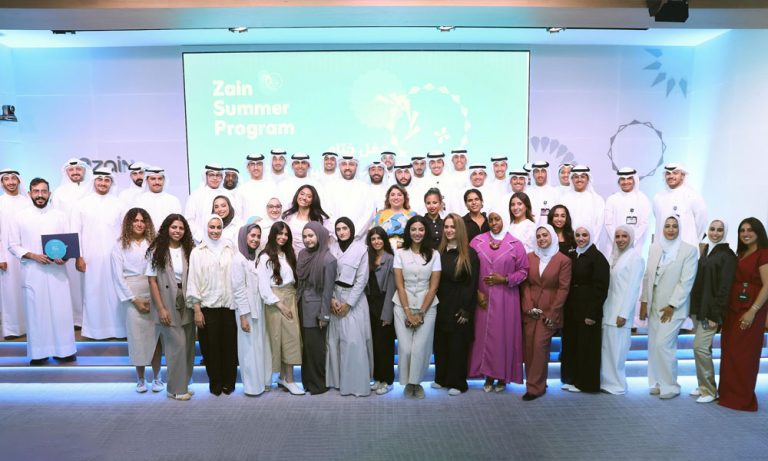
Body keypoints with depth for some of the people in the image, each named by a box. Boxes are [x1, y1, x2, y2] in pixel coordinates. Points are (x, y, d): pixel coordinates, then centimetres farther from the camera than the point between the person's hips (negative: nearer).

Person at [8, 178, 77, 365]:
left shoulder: (59, 215, 4)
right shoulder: (21, 216, 2)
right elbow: (12, 245, 2)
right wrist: (33, 255, -13)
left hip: (57, 271, 0)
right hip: (32, 271, 0)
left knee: (61, 310, 1)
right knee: (35, 311, 5)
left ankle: (63, 350, 11)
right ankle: (38, 352, 15)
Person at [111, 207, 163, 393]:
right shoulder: (120, 246, 4)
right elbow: (118, 275, 0)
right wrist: (134, 300, -5)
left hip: (154, 295, 1)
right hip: (133, 297, -1)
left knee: (156, 336, 0)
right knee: (137, 336, 2)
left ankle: (156, 377, 13)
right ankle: (140, 379, 16)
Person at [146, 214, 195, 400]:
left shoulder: (188, 250, 2)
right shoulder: (157, 251, -5)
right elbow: (152, 281, -6)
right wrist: (161, 308, -10)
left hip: (186, 304, 4)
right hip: (167, 304, -4)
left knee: (188, 345, 8)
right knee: (177, 344, -4)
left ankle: (183, 383, 24)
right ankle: (176, 388, 10)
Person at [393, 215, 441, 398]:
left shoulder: (434, 254, 1)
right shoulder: (400, 254, 2)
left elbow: (433, 287, -1)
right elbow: (399, 285, -1)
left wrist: (420, 313, -8)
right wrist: (408, 312, -8)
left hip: (427, 307, 0)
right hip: (403, 306, 0)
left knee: (420, 348, -5)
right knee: (405, 348, -3)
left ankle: (416, 382, 18)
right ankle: (407, 382, 20)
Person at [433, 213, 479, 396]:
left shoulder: (469, 254, -7)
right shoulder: (440, 252, 6)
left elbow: (472, 284, -9)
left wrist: (466, 310, -13)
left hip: (459, 307, -4)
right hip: (441, 305, 4)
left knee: (458, 344, 5)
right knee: (440, 343, 11)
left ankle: (457, 382, 18)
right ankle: (441, 378, 26)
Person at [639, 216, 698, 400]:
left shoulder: (689, 250, -5)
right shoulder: (655, 247, 8)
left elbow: (686, 281, -10)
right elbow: (647, 276, 9)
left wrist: (672, 306, -13)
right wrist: (644, 301, 5)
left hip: (673, 306, -5)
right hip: (654, 305, 5)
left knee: (663, 344, -10)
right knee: (654, 345, 7)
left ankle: (670, 386, 6)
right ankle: (657, 383, 19)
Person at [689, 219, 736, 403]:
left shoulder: (727, 254, -7)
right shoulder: (704, 251, 12)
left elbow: (725, 287, -12)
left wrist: (715, 314, -15)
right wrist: (694, 308, 9)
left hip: (711, 310, -6)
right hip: (698, 307, 6)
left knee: (700, 347, -10)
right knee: (703, 348, 12)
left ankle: (710, 390, 3)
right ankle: (704, 386, 21)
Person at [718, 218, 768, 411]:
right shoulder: (741, 254, 14)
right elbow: (734, 281, 12)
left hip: (750, 309, -7)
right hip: (733, 308, 7)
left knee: (743, 354, -1)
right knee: (729, 353, 10)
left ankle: (743, 399, 12)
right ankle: (729, 395, 20)